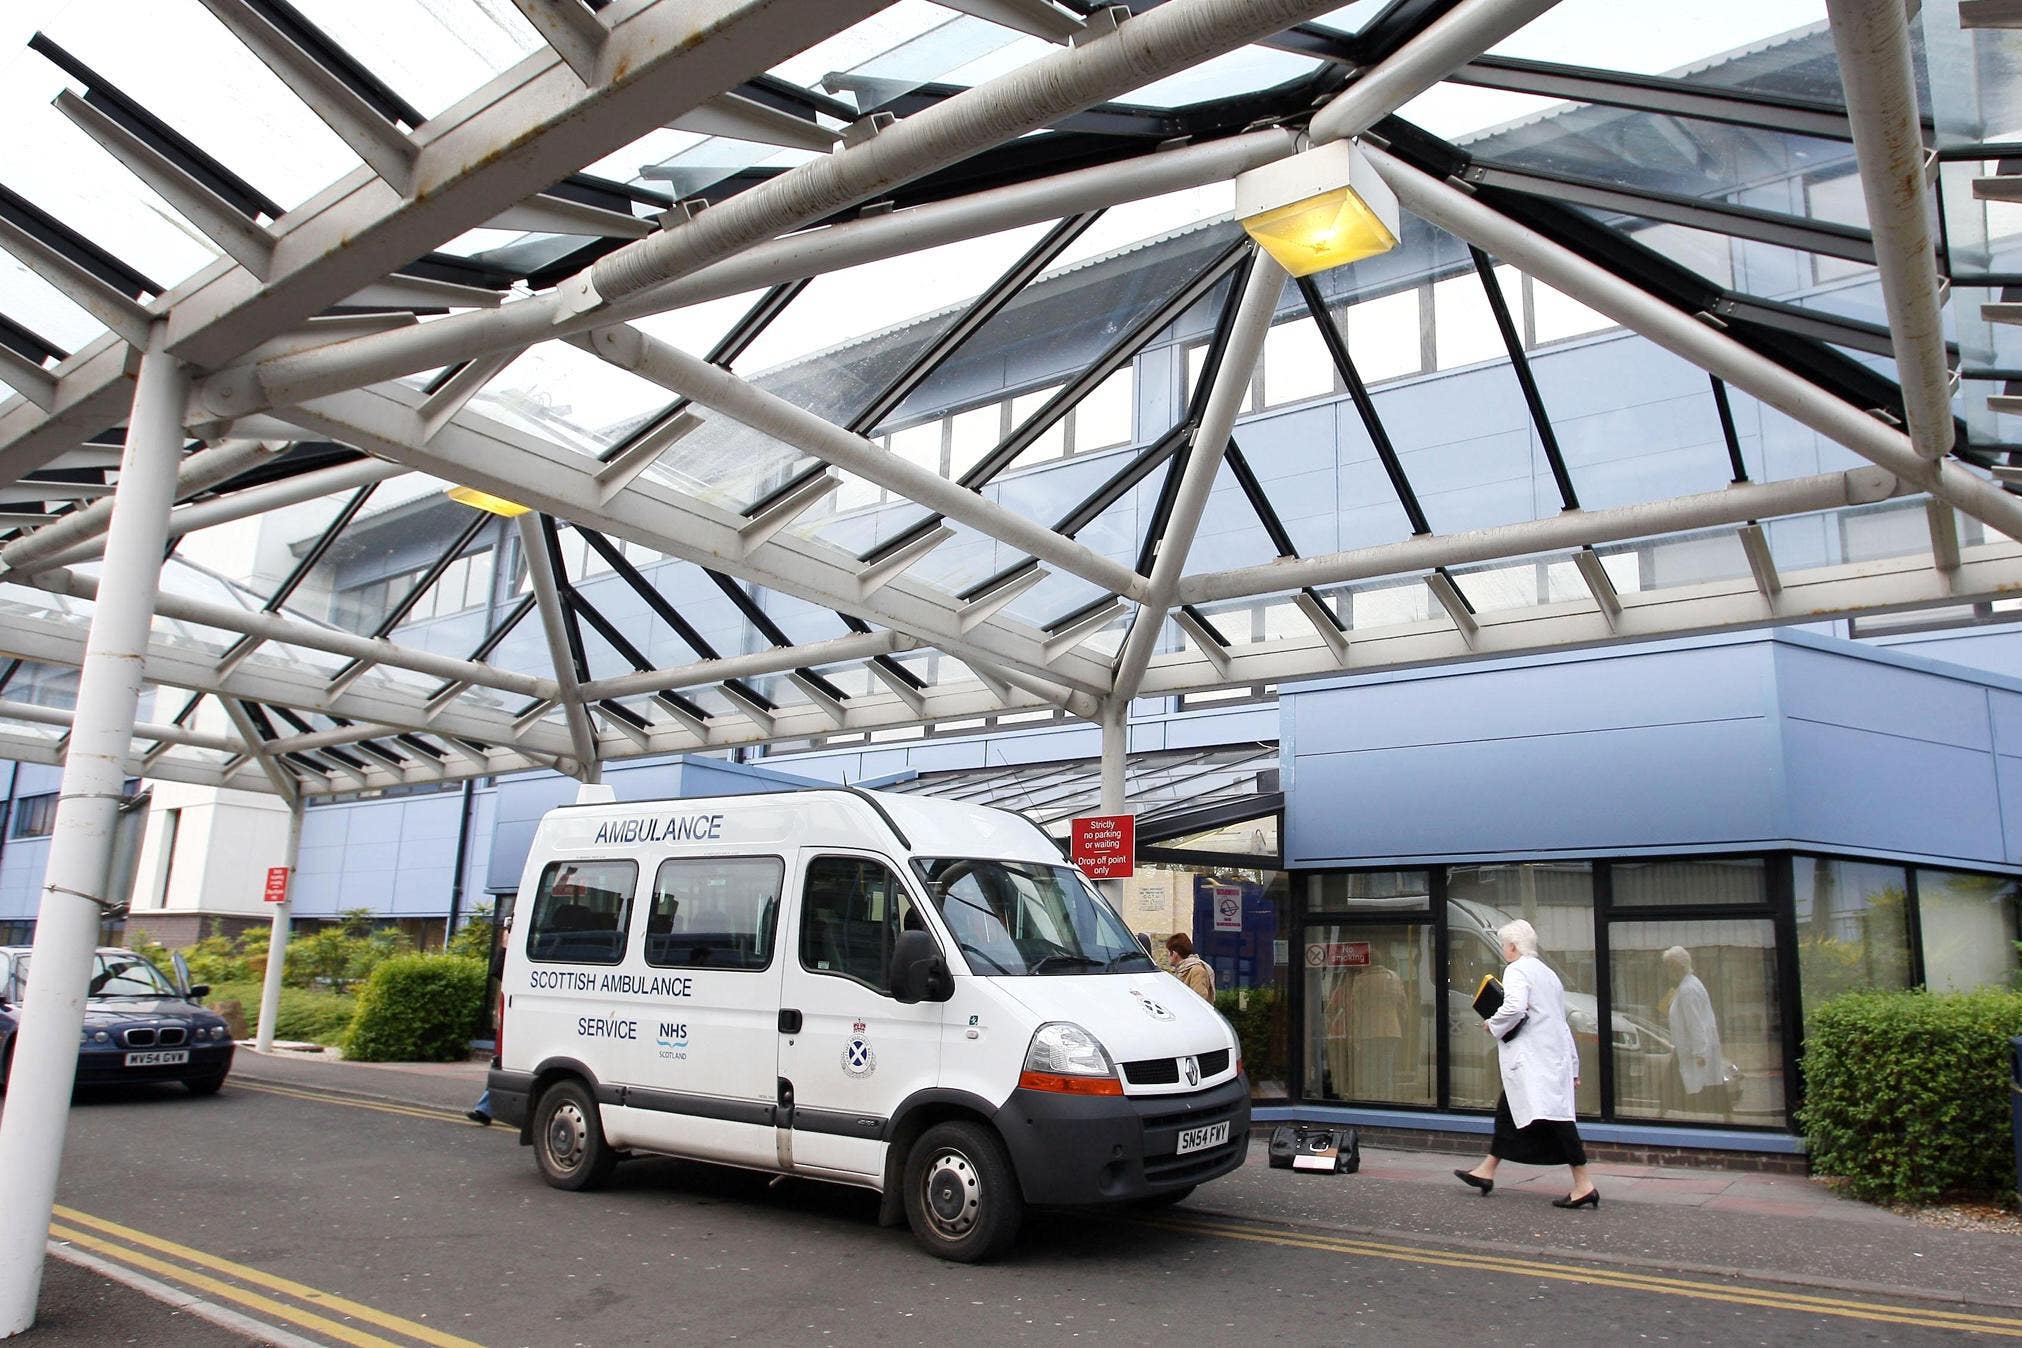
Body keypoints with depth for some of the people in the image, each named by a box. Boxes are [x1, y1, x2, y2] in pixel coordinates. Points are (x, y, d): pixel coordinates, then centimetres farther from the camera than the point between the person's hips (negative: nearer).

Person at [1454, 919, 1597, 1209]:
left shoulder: (1516, 970, -9)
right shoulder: (1547, 972, 19)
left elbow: (1514, 1007, -28)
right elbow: (1561, 1019, 21)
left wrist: (1493, 1024, -9)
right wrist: (1573, 1065, 23)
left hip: (1533, 1059, -10)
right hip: (1554, 1053, 10)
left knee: (1553, 1116, -10)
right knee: (1508, 1109, 17)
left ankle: (1584, 1185, -11)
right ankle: (1486, 1171, 25)